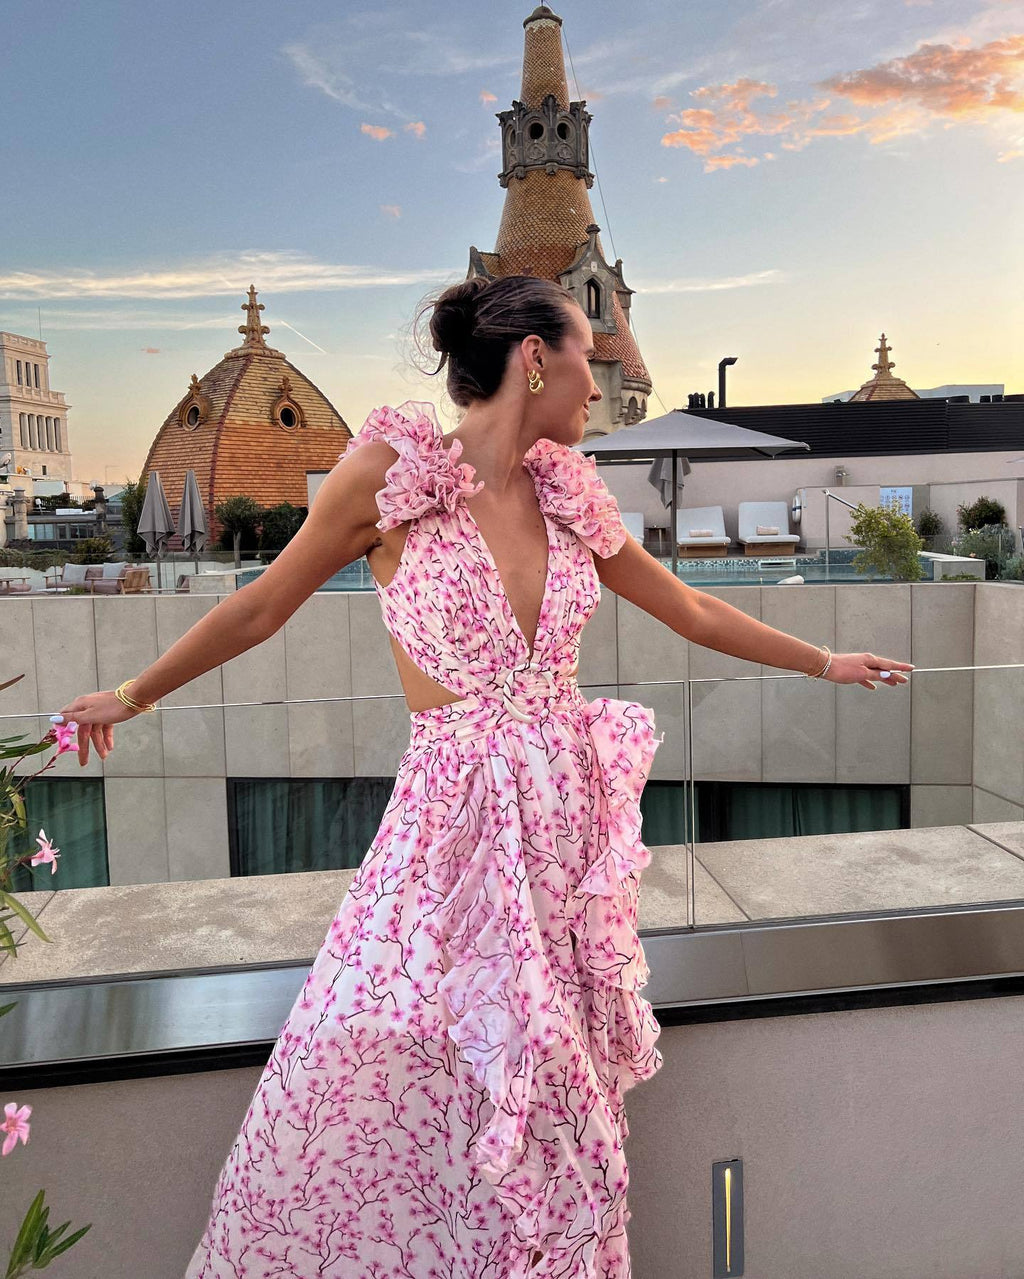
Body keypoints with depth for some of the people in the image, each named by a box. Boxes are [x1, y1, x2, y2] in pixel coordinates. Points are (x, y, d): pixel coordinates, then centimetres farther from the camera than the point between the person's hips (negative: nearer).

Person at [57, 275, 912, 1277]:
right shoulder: (389, 471, -10)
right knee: (359, 1073, 1)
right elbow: (263, 606, 1)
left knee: (553, 1078, 14)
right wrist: (136, 694, 12)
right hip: (452, 819, -4)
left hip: (567, 812, 4)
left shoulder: (565, 492, 4)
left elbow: (688, 609, 16)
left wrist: (821, 661, 25)